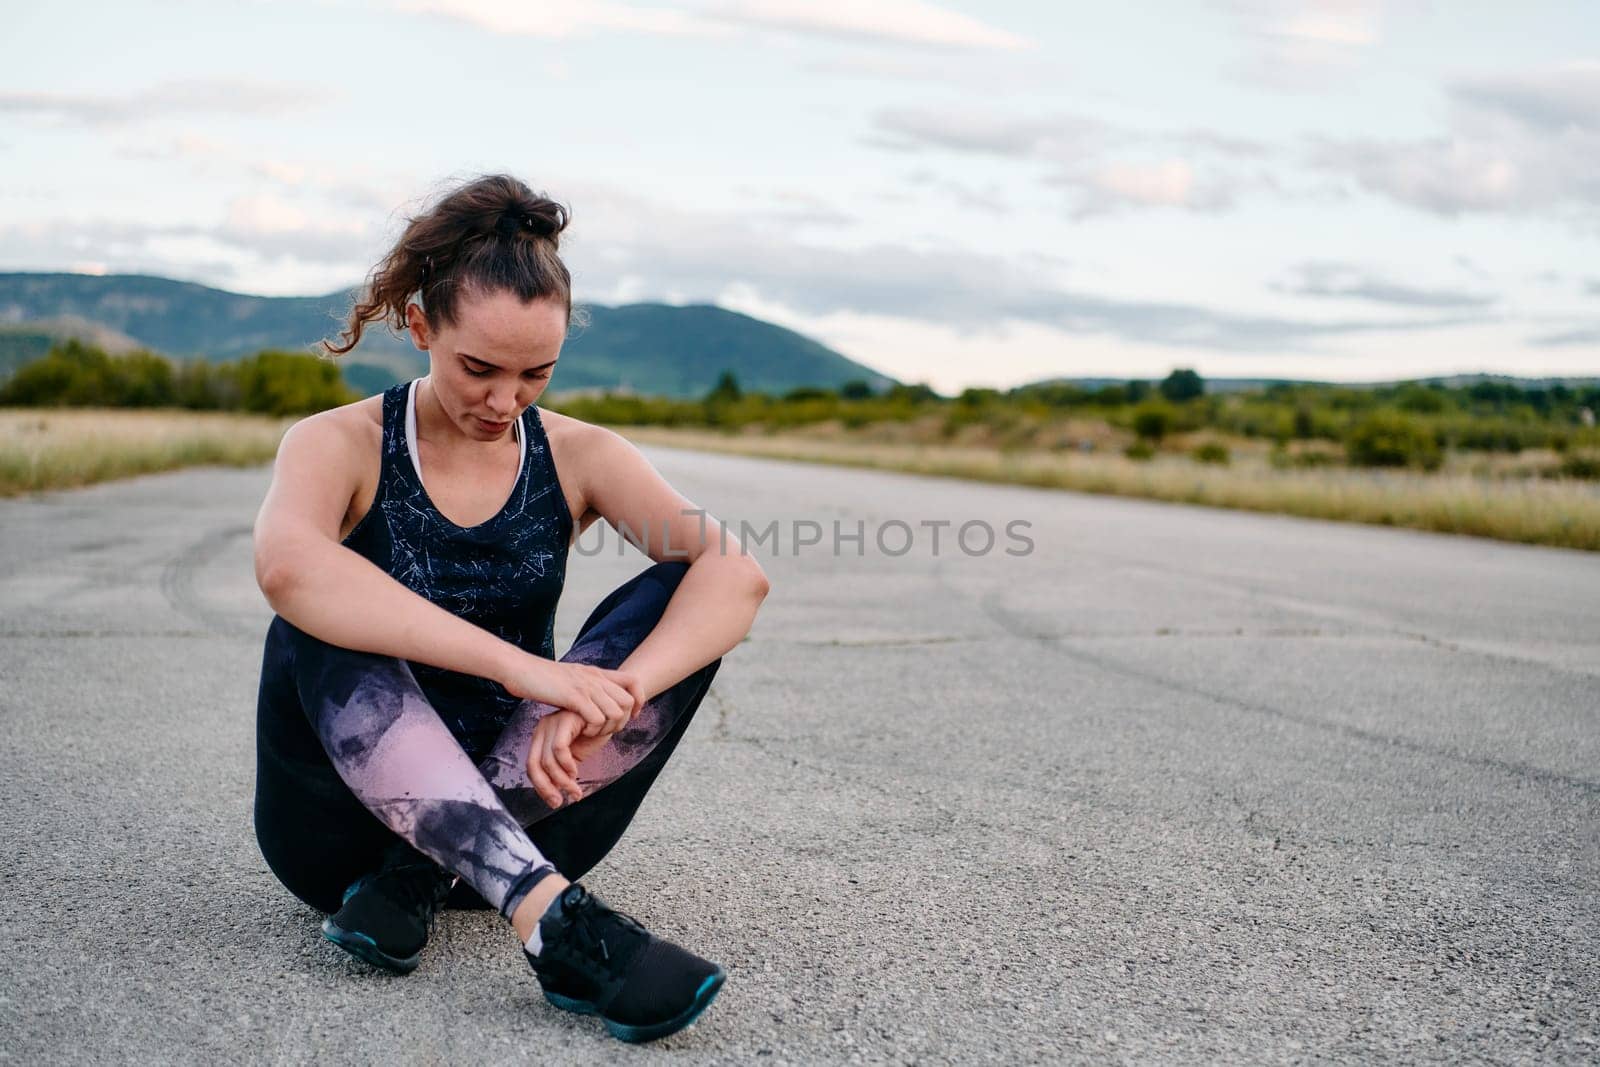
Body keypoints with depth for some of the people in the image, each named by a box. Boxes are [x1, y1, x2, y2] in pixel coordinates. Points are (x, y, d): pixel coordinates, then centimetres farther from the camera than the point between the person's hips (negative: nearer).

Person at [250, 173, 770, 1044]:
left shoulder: (579, 457, -1)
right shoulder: (339, 446, -8)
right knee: (321, 628, -31)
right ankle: (553, 920, -44)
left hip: (516, 812, 2)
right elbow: (286, 565, -34)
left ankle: (424, 874, -23)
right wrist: (522, 667, -43)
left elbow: (736, 573, -18)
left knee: (675, 598, -18)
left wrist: (609, 697, -37)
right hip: (344, 823, -2)